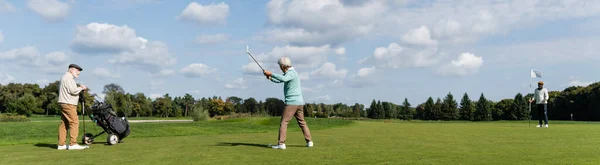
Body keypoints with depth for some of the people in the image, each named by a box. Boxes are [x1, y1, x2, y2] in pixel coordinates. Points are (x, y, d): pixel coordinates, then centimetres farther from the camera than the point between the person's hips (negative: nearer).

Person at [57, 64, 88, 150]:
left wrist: (79, 89, 10)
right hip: (68, 104, -11)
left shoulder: (65, 77, 25)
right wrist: (81, 88, -2)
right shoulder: (68, 77, -8)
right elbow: (73, 90, -18)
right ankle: (73, 144, -16)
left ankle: (61, 144, 9)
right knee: (74, 122, -13)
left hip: (64, 104, 11)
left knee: (64, 124, 8)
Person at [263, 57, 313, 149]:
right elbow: (279, 80, 25)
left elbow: (284, 79, -35)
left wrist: (271, 74, -31)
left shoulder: (291, 73, -11)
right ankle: (309, 141, 16)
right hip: (300, 102, 10)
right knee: (302, 122, 15)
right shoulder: (291, 72, 20)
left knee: (283, 122, -6)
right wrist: (271, 78, 5)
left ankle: (281, 143, -9)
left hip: (291, 102, -10)